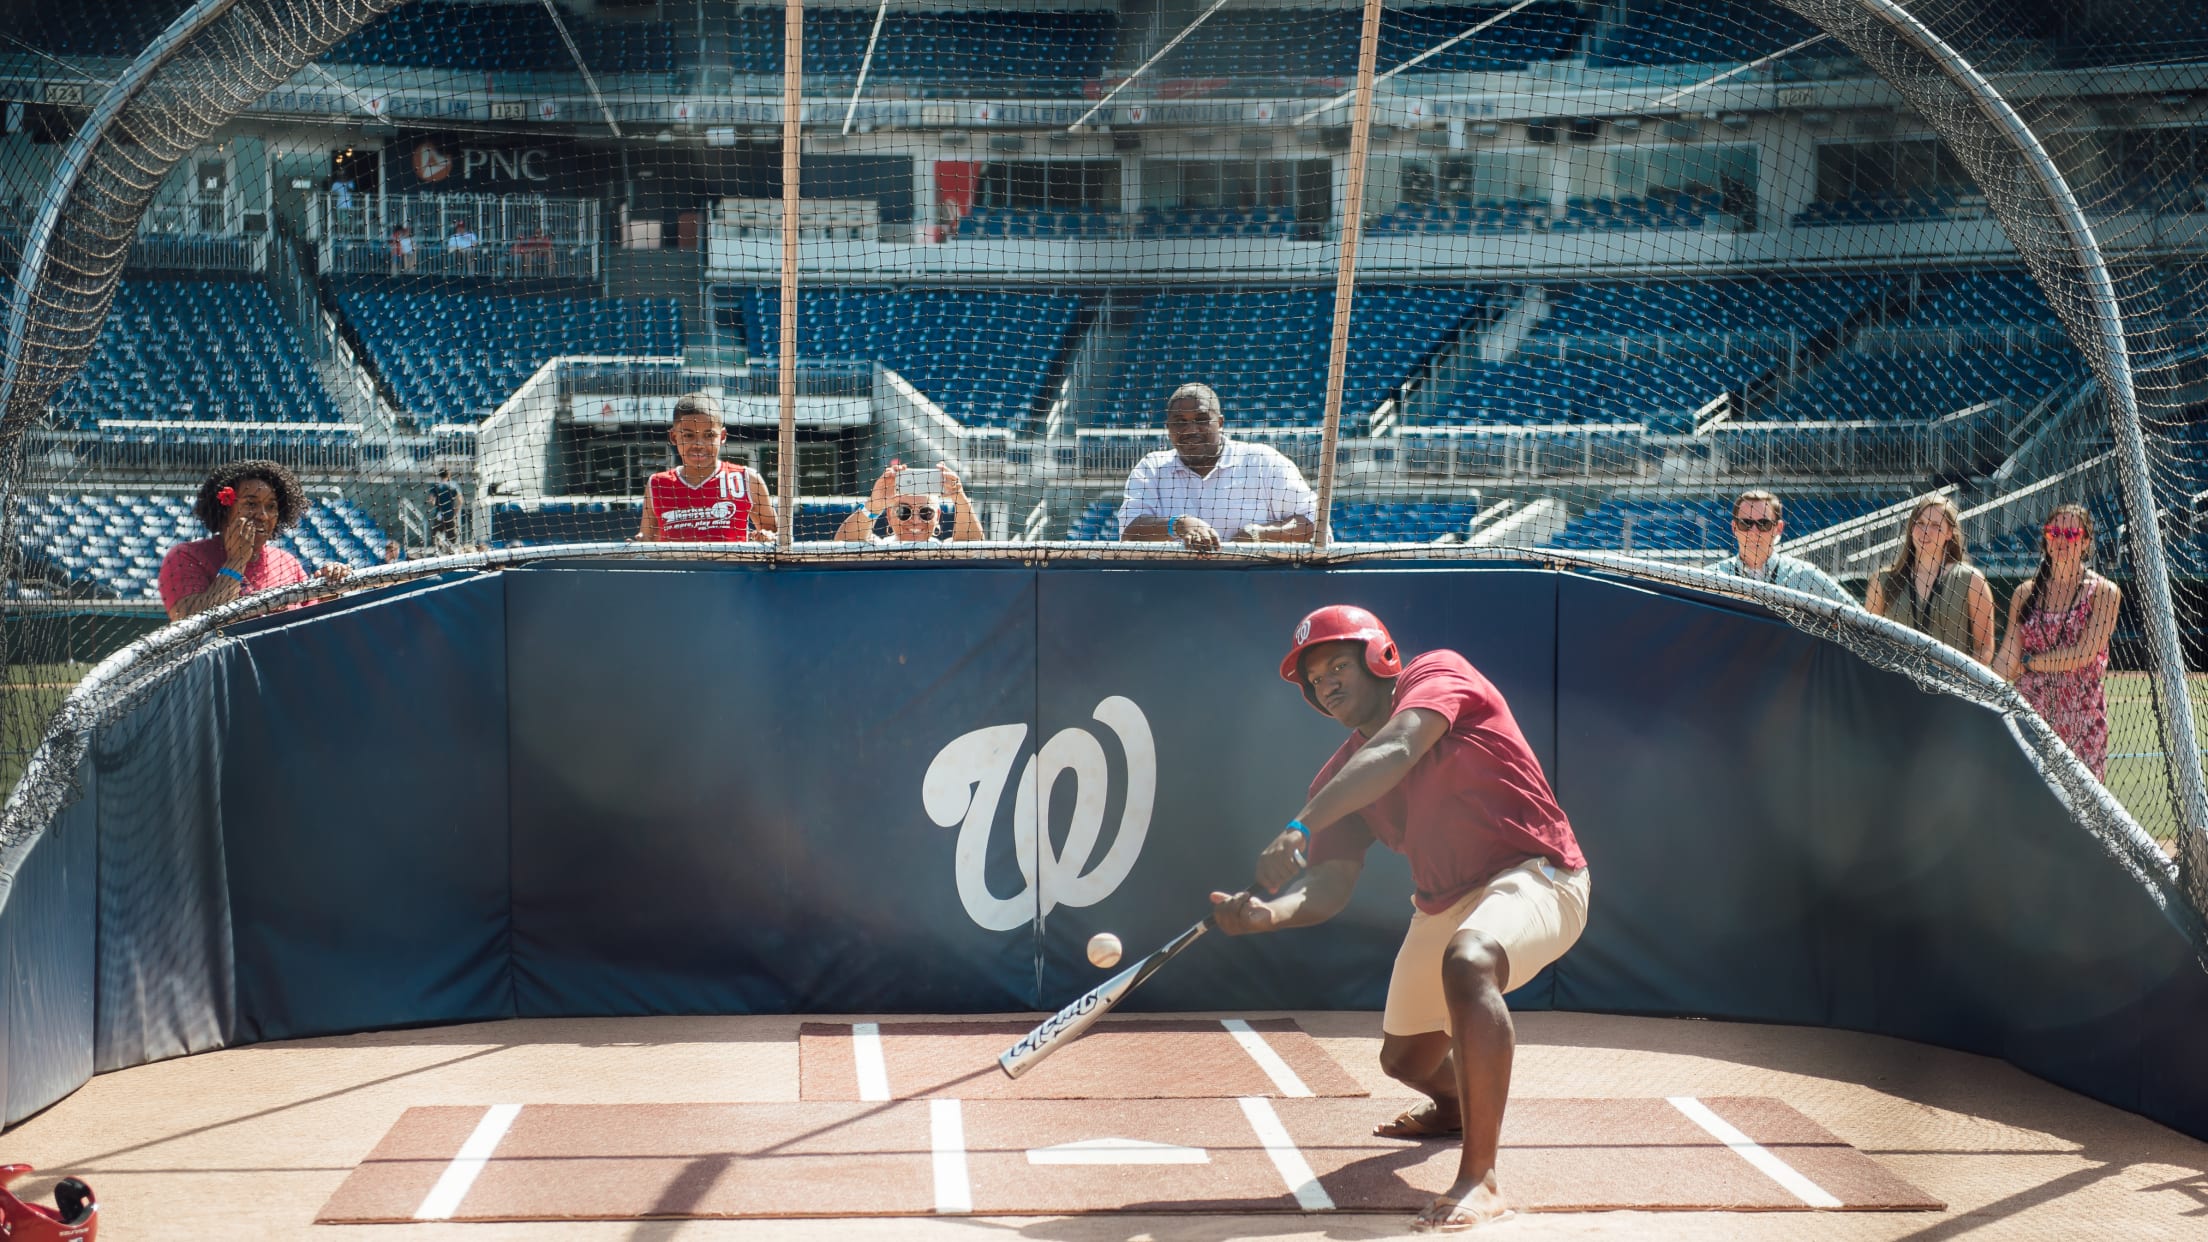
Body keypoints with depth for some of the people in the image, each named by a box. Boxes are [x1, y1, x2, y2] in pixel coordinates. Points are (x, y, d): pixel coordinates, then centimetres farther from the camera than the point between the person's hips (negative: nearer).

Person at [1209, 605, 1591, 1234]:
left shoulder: (1438, 674, -11)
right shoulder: (1338, 780, 6)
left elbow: (1395, 752, -31)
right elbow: (1330, 885, -5)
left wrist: (1300, 827, -43)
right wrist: (1271, 911, -29)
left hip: (1533, 877, -8)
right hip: (1443, 905, 8)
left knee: (1468, 961, -39)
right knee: (1405, 1058, 19)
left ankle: (1479, 1181, -38)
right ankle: (1458, 1105, 59)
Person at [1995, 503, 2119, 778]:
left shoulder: (2104, 593, 0)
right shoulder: (2026, 593, 9)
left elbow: (2084, 654, -10)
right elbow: (2005, 659, 3)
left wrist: (2029, 662, -5)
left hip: (2082, 713, -2)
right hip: (2030, 712, 2)